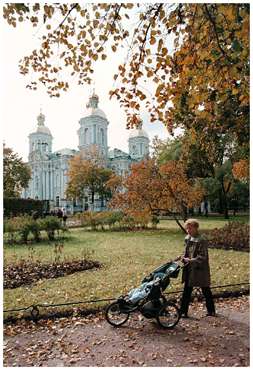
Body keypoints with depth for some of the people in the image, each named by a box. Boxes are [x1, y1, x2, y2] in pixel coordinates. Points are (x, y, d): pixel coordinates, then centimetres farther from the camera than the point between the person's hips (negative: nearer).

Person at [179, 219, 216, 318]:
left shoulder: (202, 241, -19)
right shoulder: (187, 239, 4)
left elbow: (202, 257, -20)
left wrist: (190, 260, -24)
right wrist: (184, 258, -2)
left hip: (200, 269, -6)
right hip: (189, 269, 7)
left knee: (206, 290, 12)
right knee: (187, 291, 9)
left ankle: (211, 310, 31)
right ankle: (183, 311, 18)